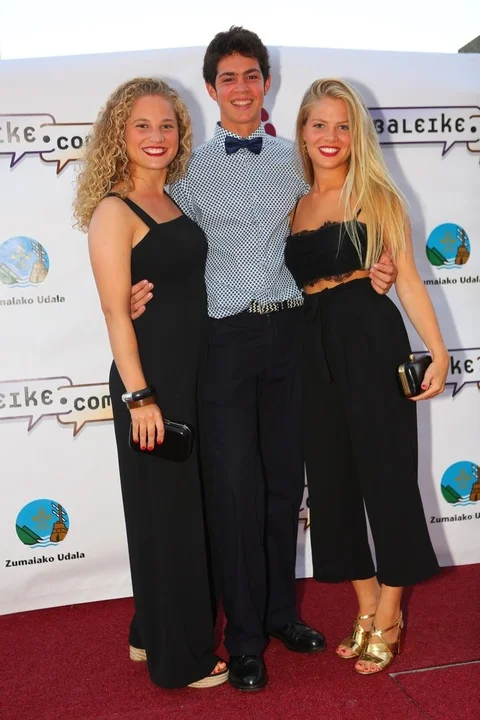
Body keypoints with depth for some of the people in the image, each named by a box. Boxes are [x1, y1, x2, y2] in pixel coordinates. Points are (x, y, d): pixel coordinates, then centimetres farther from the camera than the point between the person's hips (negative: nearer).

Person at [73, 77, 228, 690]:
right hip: (150, 378, -8)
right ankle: (177, 659, 19)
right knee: (166, 512, 2)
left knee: (184, 506, 17)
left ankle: (154, 631, 35)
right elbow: (115, 309, -15)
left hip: (193, 375, 8)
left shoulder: (174, 204, 12)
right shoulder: (114, 211, -11)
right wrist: (138, 396, -19)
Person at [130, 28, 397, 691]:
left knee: (285, 479, 11)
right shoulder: (191, 168, 4)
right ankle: (245, 637, 15)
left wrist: (370, 273, 0)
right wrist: (143, 298, -14)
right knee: (236, 487, 0)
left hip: (289, 331, 3)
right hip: (224, 336, -2)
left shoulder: (294, 160, 10)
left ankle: (282, 612, 29)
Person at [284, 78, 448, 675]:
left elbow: (406, 276, -4)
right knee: (332, 479, 10)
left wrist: (438, 350, -10)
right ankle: (367, 609, 28)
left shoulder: (376, 194, 0)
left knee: (386, 473, 2)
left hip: (373, 342, -5)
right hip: (315, 352, 5)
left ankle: (388, 619, 20)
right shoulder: (295, 207, 12)